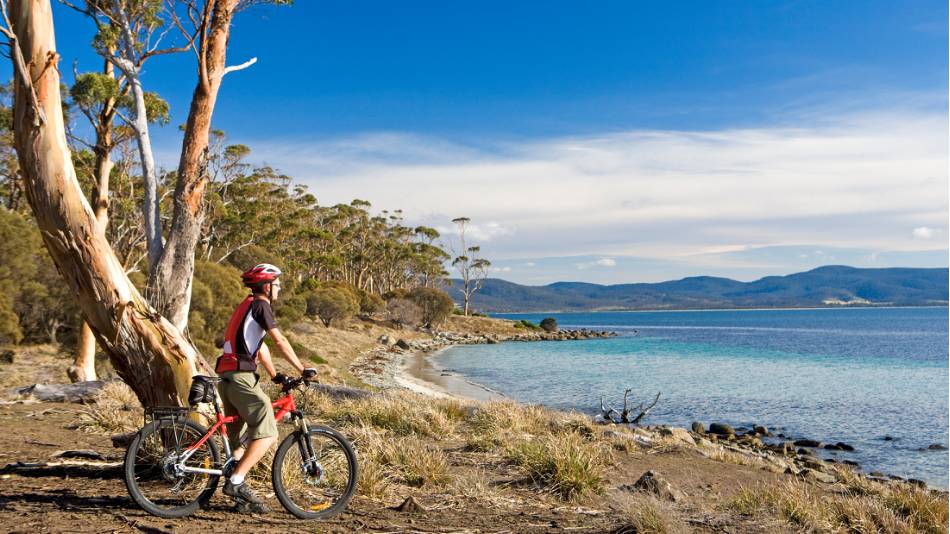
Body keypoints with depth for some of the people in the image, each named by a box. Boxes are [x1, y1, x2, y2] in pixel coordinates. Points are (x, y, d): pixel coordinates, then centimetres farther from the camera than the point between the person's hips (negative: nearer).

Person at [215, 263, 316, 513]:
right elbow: (280, 341, -10)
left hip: (227, 377, 11)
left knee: (239, 437, 11)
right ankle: (236, 481, -16)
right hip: (241, 376, -11)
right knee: (266, 433, -11)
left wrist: (275, 375, 26)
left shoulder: (246, 306, 25)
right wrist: (302, 369, -6)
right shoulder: (260, 305, -5)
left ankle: (242, 499, 12)